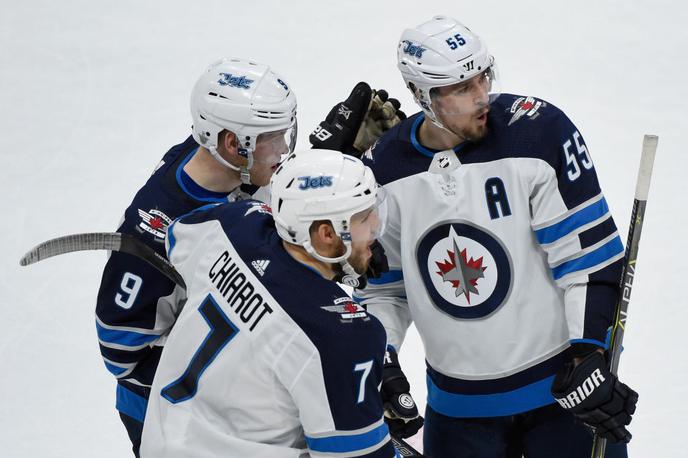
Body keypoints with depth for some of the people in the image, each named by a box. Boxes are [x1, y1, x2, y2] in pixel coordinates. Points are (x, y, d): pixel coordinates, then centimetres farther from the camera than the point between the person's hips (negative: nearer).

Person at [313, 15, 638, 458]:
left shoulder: (539, 130, -14)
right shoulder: (385, 171, -3)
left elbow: (589, 252, -13)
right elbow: (382, 284, 10)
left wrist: (587, 357, -17)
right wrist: (378, 362, -3)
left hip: (559, 384, -3)